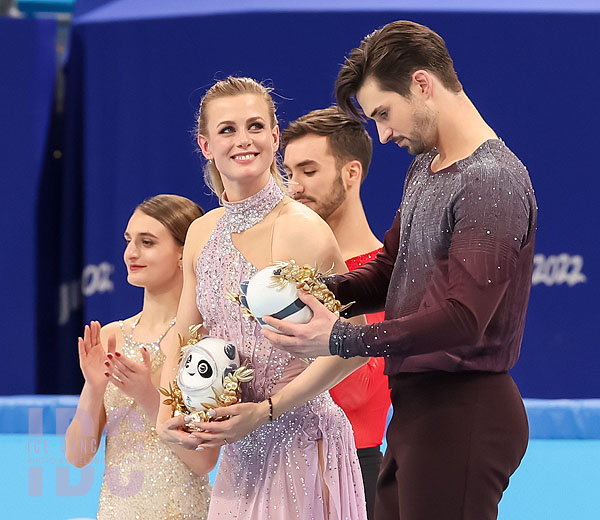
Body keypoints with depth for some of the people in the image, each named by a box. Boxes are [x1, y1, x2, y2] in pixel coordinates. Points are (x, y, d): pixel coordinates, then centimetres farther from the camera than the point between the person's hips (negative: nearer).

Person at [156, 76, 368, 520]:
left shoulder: (301, 230, -14)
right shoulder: (203, 233, 7)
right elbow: (183, 340, 16)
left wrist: (265, 411, -18)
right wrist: (168, 416, -2)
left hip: (298, 443, -6)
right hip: (240, 454, 6)